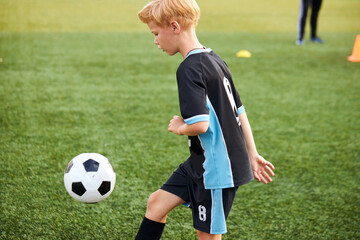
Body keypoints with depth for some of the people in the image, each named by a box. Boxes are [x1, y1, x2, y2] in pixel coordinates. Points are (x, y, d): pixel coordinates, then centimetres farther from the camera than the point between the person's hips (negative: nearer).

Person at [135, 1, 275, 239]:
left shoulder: (189, 69, -21)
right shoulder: (215, 60, 8)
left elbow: (200, 124, -30)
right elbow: (239, 111, 13)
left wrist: (179, 127, -8)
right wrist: (252, 154, 18)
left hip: (217, 168, -10)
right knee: (158, 202, 14)